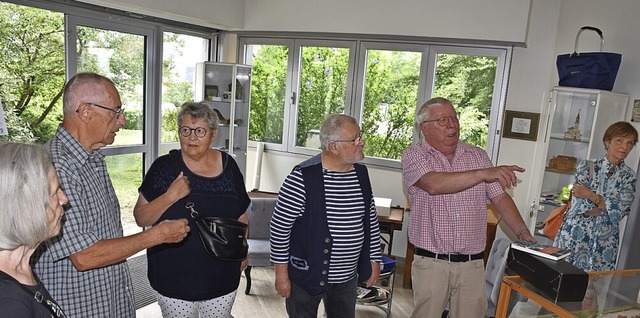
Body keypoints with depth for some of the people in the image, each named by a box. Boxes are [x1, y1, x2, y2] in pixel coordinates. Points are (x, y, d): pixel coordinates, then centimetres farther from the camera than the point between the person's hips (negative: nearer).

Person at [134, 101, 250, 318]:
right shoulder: (164, 166, -9)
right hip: (174, 279, -2)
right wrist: (170, 197, -23)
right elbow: (141, 218, -9)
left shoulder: (228, 165, -3)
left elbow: (241, 215, 7)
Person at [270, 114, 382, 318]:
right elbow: (280, 226, -14)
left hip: (348, 276, 6)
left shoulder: (361, 174, 0)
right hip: (307, 273, -5)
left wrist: (374, 260, 11)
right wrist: (281, 273, -11)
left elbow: (371, 220, 10)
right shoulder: (302, 178, -20)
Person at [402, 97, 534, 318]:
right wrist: (484, 173, -28)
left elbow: (500, 198, 7)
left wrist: (523, 233, -6)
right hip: (431, 263, -3)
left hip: (473, 264, 3)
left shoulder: (478, 156, 9)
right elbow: (434, 184, -24)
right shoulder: (414, 155, -5)